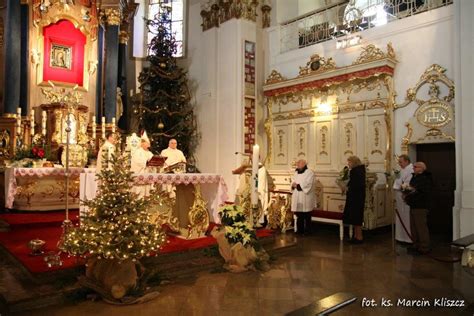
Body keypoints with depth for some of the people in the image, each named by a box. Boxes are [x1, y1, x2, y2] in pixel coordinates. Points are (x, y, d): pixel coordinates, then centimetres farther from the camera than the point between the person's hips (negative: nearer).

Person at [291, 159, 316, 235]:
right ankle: (299, 230, 19)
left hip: (306, 198, -6)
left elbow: (308, 184, -17)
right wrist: (293, 185, -6)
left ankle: (307, 231, 9)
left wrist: (298, 185, -16)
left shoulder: (309, 173, -7)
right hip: (297, 198, 6)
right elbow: (293, 182, 17)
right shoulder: (296, 173, 15)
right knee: (299, 215, 10)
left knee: (306, 216, 1)